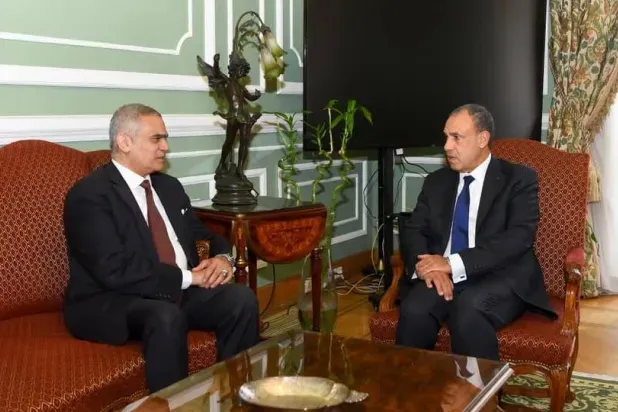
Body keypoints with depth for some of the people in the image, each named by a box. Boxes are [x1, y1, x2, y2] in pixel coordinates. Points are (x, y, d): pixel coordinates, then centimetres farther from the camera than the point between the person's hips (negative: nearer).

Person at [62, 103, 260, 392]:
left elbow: (203, 236, 20)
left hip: (180, 290, 7)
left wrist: (222, 257, -5)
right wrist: (187, 276, -19)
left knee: (241, 299, -17)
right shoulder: (89, 195, -11)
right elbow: (115, 270, -22)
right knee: (166, 317, -37)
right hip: (108, 302, -7)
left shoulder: (169, 187, 15)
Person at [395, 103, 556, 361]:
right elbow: (412, 229, 9)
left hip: (499, 279, -3)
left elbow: (519, 238, -12)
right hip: (441, 277, 4)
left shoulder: (519, 179, 3)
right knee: (414, 311, -29)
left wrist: (454, 263, -21)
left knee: (468, 311, -36)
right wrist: (427, 266, -15)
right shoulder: (436, 182, 17)